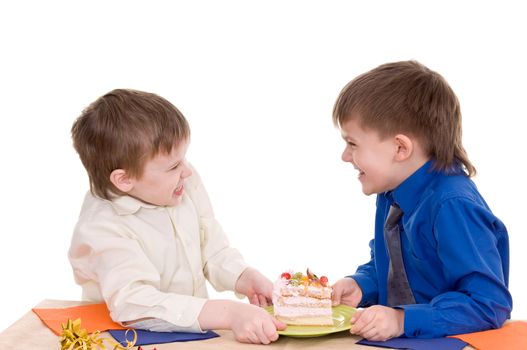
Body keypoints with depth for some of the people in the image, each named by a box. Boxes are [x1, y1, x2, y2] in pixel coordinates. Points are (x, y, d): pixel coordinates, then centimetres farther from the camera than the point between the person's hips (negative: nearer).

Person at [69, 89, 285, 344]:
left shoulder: (188, 186, 0)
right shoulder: (101, 229, -21)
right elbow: (134, 305, -33)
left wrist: (244, 278, -9)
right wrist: (229, 314, -41)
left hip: (196, 331, 6)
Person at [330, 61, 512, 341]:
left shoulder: (453, 207, -20)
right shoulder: (391, 195, 5)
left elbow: (489, 304, -21)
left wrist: (404, 320, -26)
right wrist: (360, 285, 0)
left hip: (447, 341, -6)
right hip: (398, 339, 7)